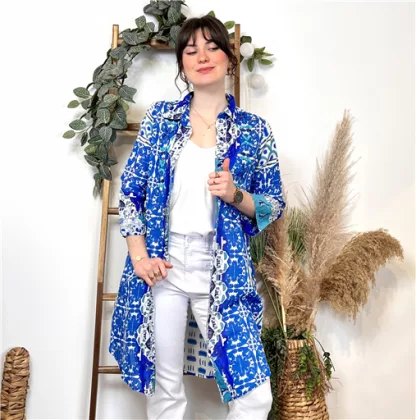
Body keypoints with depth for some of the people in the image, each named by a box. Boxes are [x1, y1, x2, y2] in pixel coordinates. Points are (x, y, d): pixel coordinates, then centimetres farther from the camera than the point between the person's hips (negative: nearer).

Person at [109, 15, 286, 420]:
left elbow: (274, 205, 6)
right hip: (162, 265, 1)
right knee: (164, 387, 13)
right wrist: (139, 256, -6)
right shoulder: (161, 116, 5)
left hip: (225, 272, 0)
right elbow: (130, 189, 3)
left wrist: (235, 195, -14)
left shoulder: (254, 129, 3)